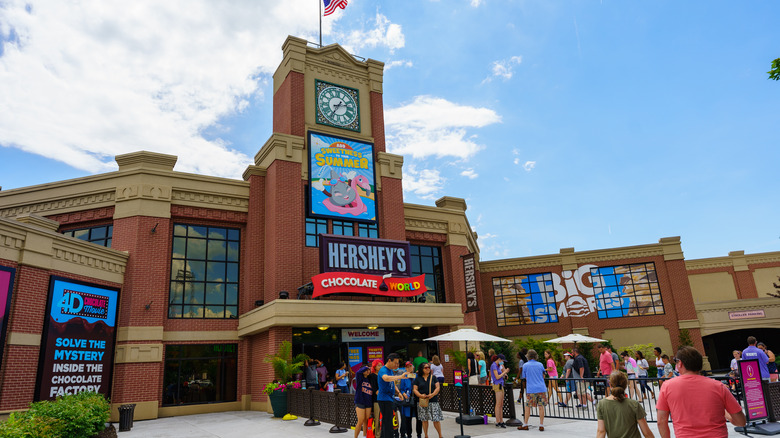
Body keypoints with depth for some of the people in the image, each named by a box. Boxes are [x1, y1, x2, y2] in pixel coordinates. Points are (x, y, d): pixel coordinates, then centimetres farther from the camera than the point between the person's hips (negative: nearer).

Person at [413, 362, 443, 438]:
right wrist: (420, 395, -14)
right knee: (424, 419, 4)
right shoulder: (418, 379, 8)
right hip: (422, 402, 1)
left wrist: (432, 394, -14)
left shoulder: (433, 377, 9)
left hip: (433, 401, -1)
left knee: (436, 419, -5)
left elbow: (438, 387, 3)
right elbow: (415, 389, 4)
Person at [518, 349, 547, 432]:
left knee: (528, 407, 5)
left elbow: (524, 378, 8)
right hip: (541, 388, 2)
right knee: (541, 407, 5)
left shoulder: (525, 365, 0)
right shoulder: (540, 365, 6)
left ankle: (525, 425, 11)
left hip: (531, 390, -2)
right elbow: (543, 376, 16)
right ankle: (541, 426, 7)